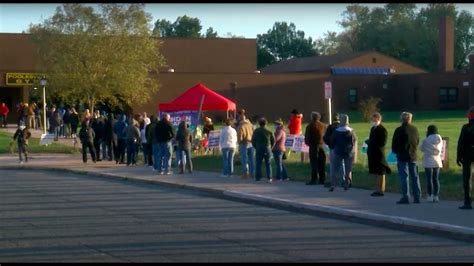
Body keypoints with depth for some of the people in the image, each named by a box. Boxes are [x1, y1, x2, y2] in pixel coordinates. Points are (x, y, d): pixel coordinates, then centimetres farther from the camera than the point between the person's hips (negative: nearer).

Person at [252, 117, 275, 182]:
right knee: (268, 164, 7)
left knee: (258, 164, 4)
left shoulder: (256, 131, -3)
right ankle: (269, 178, 4)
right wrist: (270, 147, 17)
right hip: (267, 149, 0)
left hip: (259, 149, 0)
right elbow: (273, 141, 2)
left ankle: (258, 177, 0)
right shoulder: (269, 131, -3)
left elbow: (253, 140, 0)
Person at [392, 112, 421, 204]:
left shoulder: (399, 130, -12)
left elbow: (394, 143, -8)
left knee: (404, 177, -4)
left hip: (402, 156, -5)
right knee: (414, 177, 9)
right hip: (413, 156, 5)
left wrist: (395, 151, 9)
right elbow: (417, 141, 14)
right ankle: (417, 197, 11)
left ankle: (405, 197, -7)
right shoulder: (415, 129, 6)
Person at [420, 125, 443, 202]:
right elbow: (440, 149, 13)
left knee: (429, 179, -1)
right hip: (437, 161, 5)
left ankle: (430, 196, -4)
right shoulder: (440, 140, 2)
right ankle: (436, 196, 9)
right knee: (436, 179, 10)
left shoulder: (426, 140, -12)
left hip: (428, 162, -5)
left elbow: (421, 148, 2)